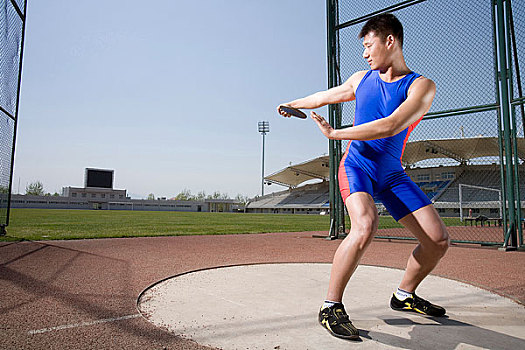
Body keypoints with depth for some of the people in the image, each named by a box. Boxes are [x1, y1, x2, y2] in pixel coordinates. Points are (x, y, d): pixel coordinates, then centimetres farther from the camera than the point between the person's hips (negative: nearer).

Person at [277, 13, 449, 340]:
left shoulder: (422, 86, -10)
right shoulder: (361, 80, 5)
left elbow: (391, 126, -26)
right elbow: (323, 97, 21)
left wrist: (334, 133, -25)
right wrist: (291, 105, 34)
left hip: (391, 173, 1)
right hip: (357, 166, -1)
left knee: (439, 240, -3)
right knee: (365, 226, -30)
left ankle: (405, 295, 21)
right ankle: (331, 306, -18)